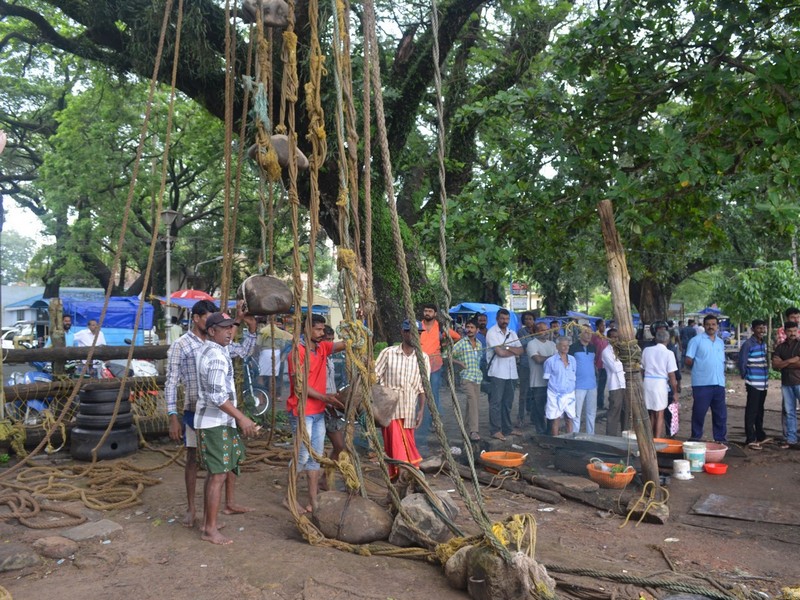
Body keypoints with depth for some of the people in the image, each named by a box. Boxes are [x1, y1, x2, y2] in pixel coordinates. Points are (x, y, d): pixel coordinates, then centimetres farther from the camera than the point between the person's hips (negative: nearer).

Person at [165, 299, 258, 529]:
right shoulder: (181, 346, -9)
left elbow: (244, 351, 20)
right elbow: (171, 383, -9)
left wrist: (251, 328, 6)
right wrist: (173, 417, -14)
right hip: (195, 410, -5)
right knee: (193, 457, 7)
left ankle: (229, 502, 26)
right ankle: (190, 508, 21)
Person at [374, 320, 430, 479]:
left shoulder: (423, 358, 2)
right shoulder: (388, 353, -6)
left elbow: (423, 387, 2)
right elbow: (374, 378, -3)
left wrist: (421, 409, -7)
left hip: (409, 411, 3)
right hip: (390, 409, -3)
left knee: (407, 448, 10)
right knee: (397, 448, -6)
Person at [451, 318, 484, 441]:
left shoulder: (479, 344, 13)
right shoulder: (461, 343, -3)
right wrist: (460, 363, -12)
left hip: (477, 377, 6)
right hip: (467, 377, -6)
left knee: (474, 401, 10)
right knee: (472, 400, -19)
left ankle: (470, 424, 27)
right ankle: (474, 431, -23)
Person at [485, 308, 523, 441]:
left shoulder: (512, 333, 15)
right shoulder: (492, 332, -7)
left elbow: (520, 350, 5)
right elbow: (500, 352, -17)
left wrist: (507, 347, -11)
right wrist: (514, 351, -1)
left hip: (511, 373, 7)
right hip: (497, 373, -7)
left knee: (507, 402, 12)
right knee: (496, 402, -4)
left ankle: (507, 428, 20)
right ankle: (495, 430, -1)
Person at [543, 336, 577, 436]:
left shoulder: (572, 359, 7)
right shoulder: (550, 361, -4)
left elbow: (575, 376, 14)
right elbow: (547, 378, 1)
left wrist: (573, 388, 6)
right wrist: (555, 387, -2)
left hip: (570, 395, 4)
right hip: (555, 395, -3)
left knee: (569, 419, 8)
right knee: (556, 420, 2)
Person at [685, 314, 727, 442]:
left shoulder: (721, 342, 16)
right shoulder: (696, 340, -2)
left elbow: (722, 362, 22)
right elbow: (689, 361, -4)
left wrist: (720, 373, 10)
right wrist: (700, 369, 3)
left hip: (719, 383, 5)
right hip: (702, 383, -5)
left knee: (721, 414, 9)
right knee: (699, 413, 1)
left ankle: (721, 440, 18)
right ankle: (696, 439, 11)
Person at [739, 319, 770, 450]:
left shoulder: (764, 343, 12)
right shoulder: (748, 344, -11)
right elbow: (742, 363, -11)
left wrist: (767, 374, 12)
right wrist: (745, 377, -3)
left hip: (764, 383, 8)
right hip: (753, 383, -8)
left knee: (760, 411, 17)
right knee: (751, 412, -4)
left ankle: (760, 435, 28)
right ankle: (750, 439, -1)